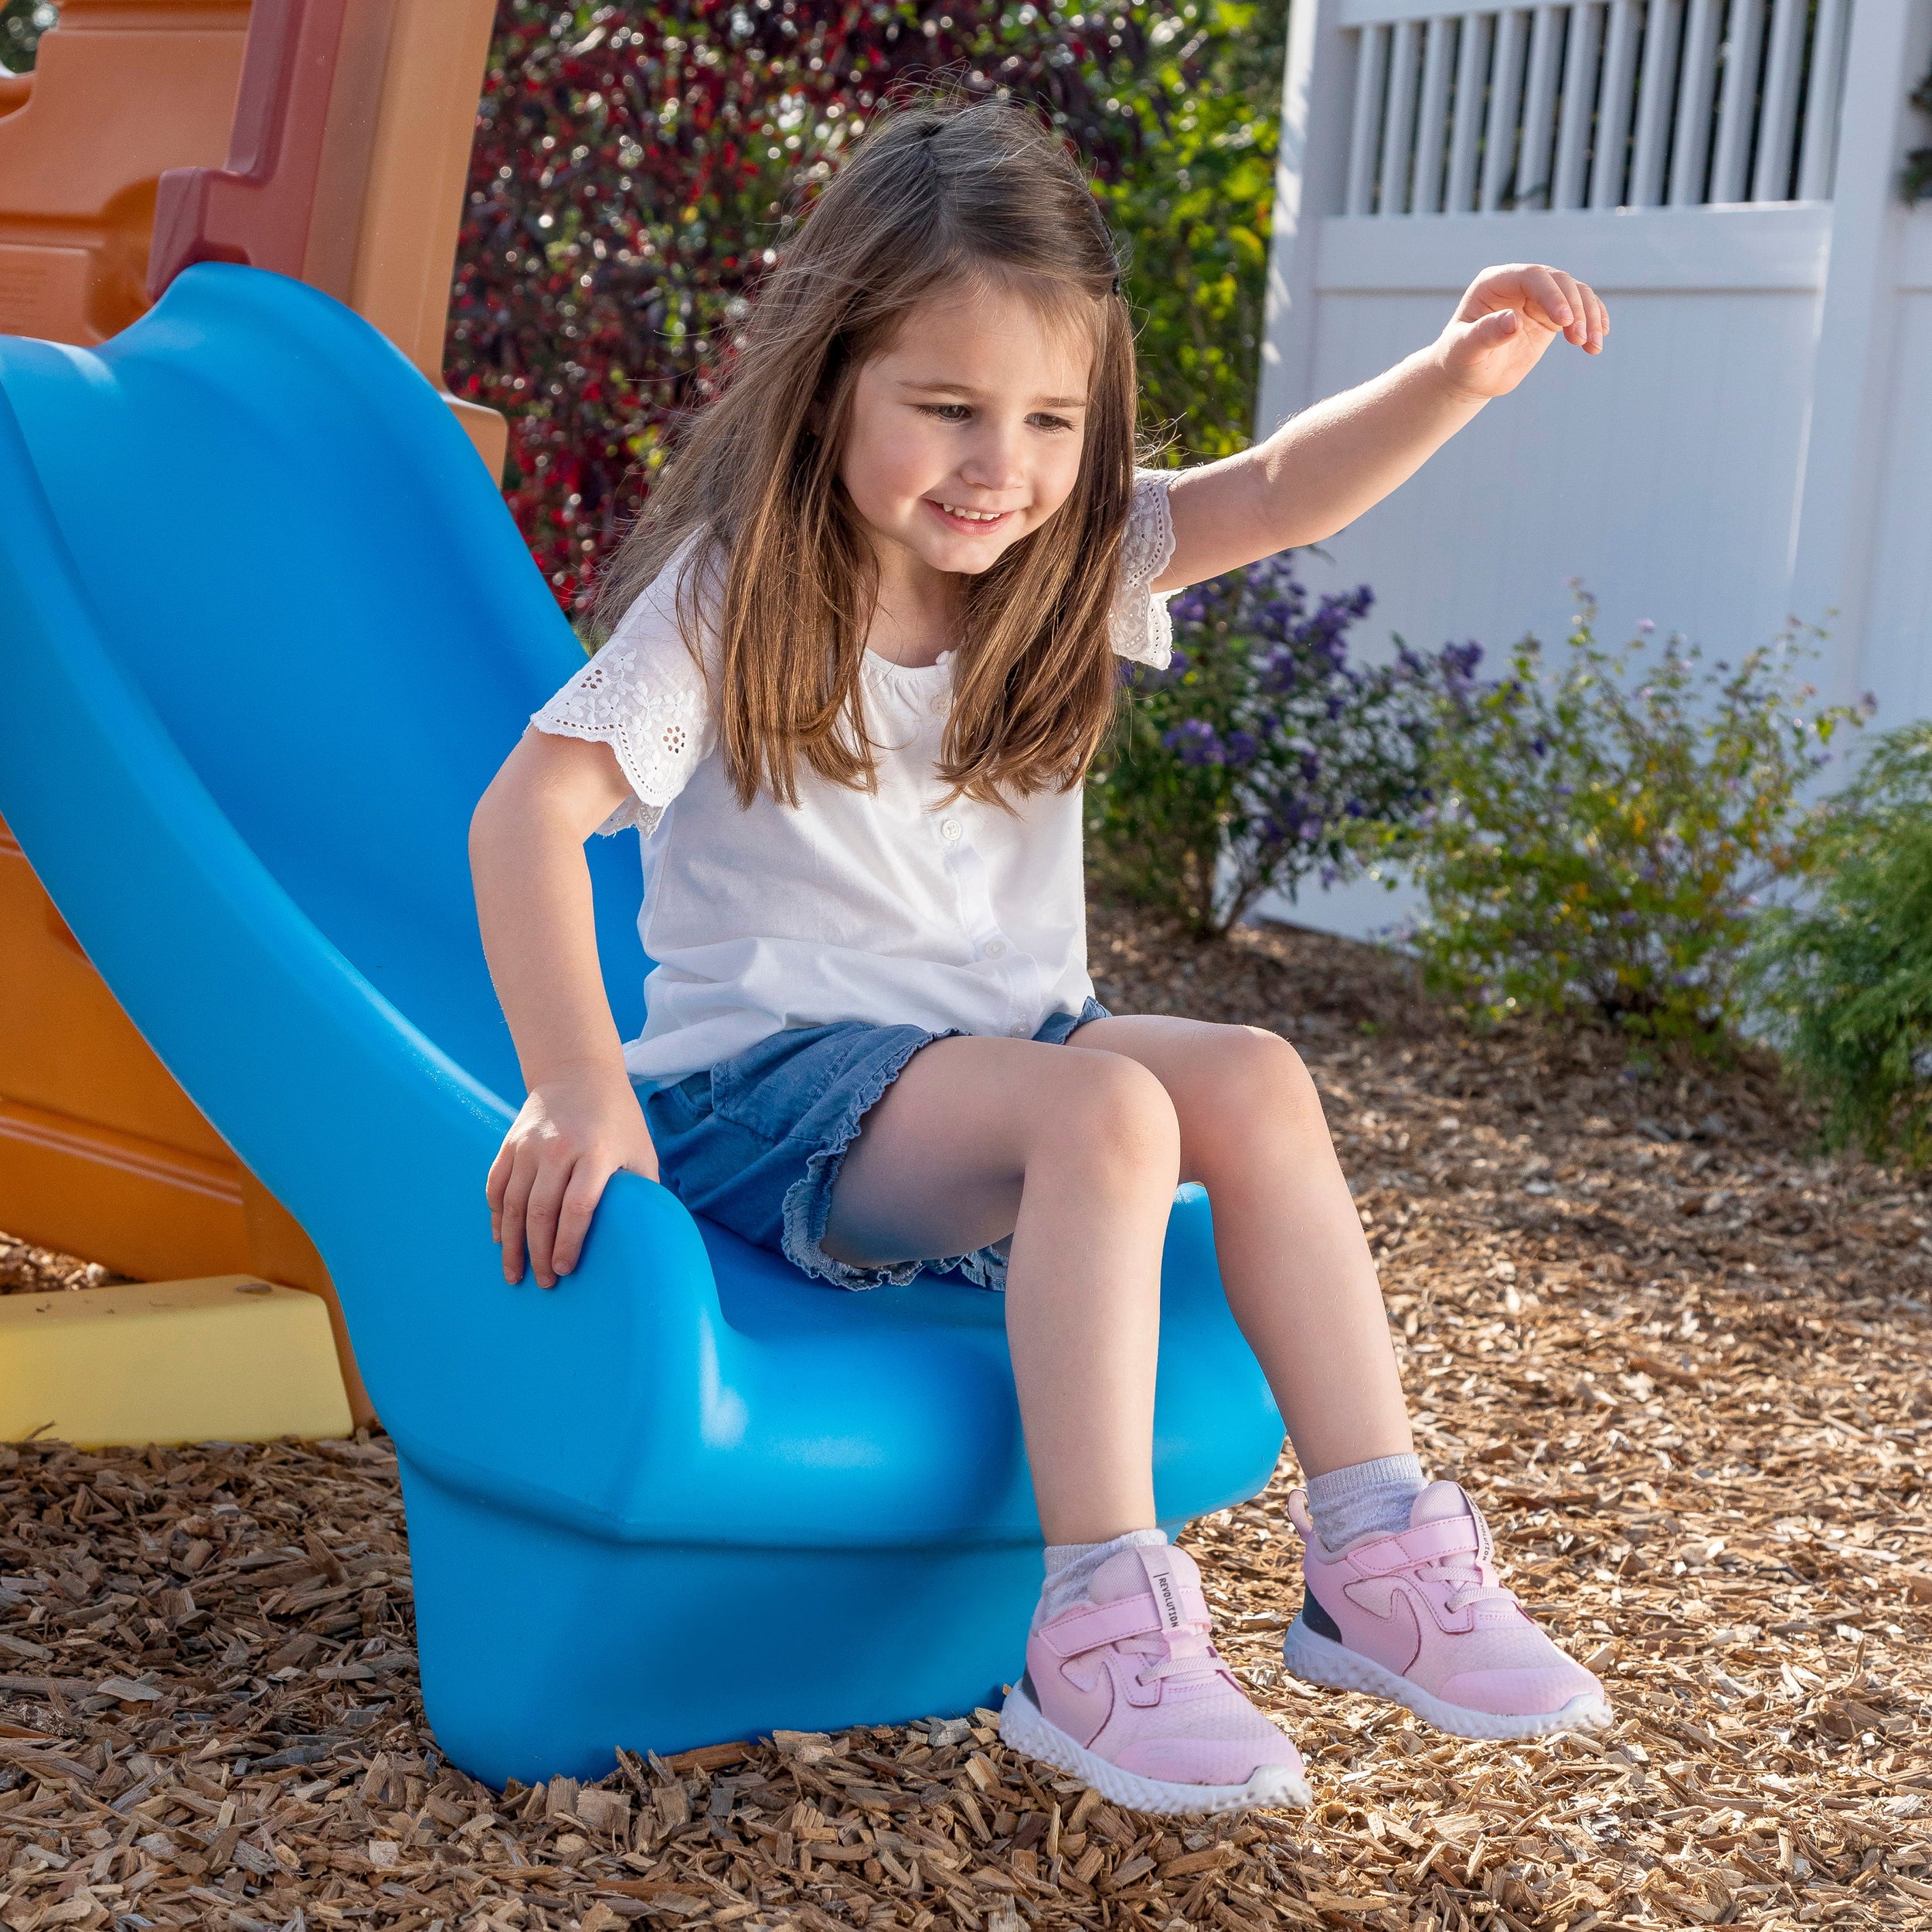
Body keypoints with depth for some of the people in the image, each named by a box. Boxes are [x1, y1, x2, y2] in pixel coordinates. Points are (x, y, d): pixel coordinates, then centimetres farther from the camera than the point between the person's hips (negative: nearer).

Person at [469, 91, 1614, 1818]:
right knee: (1107, 1110, -31)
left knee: (1255, 1078, -17)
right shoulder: (732, 598, -12)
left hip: (997, 1056, 6)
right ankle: (1099, 1629, -32)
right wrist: (580, 1086, -31)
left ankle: (1377, 1553, -13)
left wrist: (1460, 375, -27)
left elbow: (1286, 494, -9)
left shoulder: (1068, 566, 4)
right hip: (773, 1078, -6)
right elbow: (528, 815, -21)